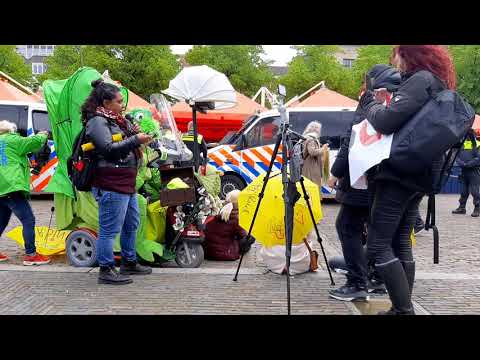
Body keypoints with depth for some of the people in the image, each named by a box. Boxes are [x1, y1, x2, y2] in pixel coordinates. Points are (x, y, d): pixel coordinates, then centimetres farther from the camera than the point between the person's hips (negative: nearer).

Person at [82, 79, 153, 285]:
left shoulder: (118, 120, 19)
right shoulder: (97, 121, -10)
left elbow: (130, 135, 30)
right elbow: (109, 148, -20)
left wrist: (142, 136, 8)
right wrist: (136, 140, -15)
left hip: (127, 183, 11)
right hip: (111, 185, -11)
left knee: (132, 224, 20)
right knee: (110, 229, -4)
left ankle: (129, 263, 33)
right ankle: (106, 271, 5)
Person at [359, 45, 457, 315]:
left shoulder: (421, 79, -12)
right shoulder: (437, 84, 18)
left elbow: (386, 121, -22)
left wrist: (368, 100, -3)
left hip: (399, 174, -10)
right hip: (419, 176, 10)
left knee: (378, 244, -7)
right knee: (400, 242, 13)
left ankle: (404, 310, -8)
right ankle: (403, 308, 17)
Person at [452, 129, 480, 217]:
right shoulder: (462, 144, 12)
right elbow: (457, 157, 9)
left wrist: (468, 164, -18)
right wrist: (462, 164, -9)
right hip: (464, 171, 6)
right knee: (464, 191, 13)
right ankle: (462, 207, 22)